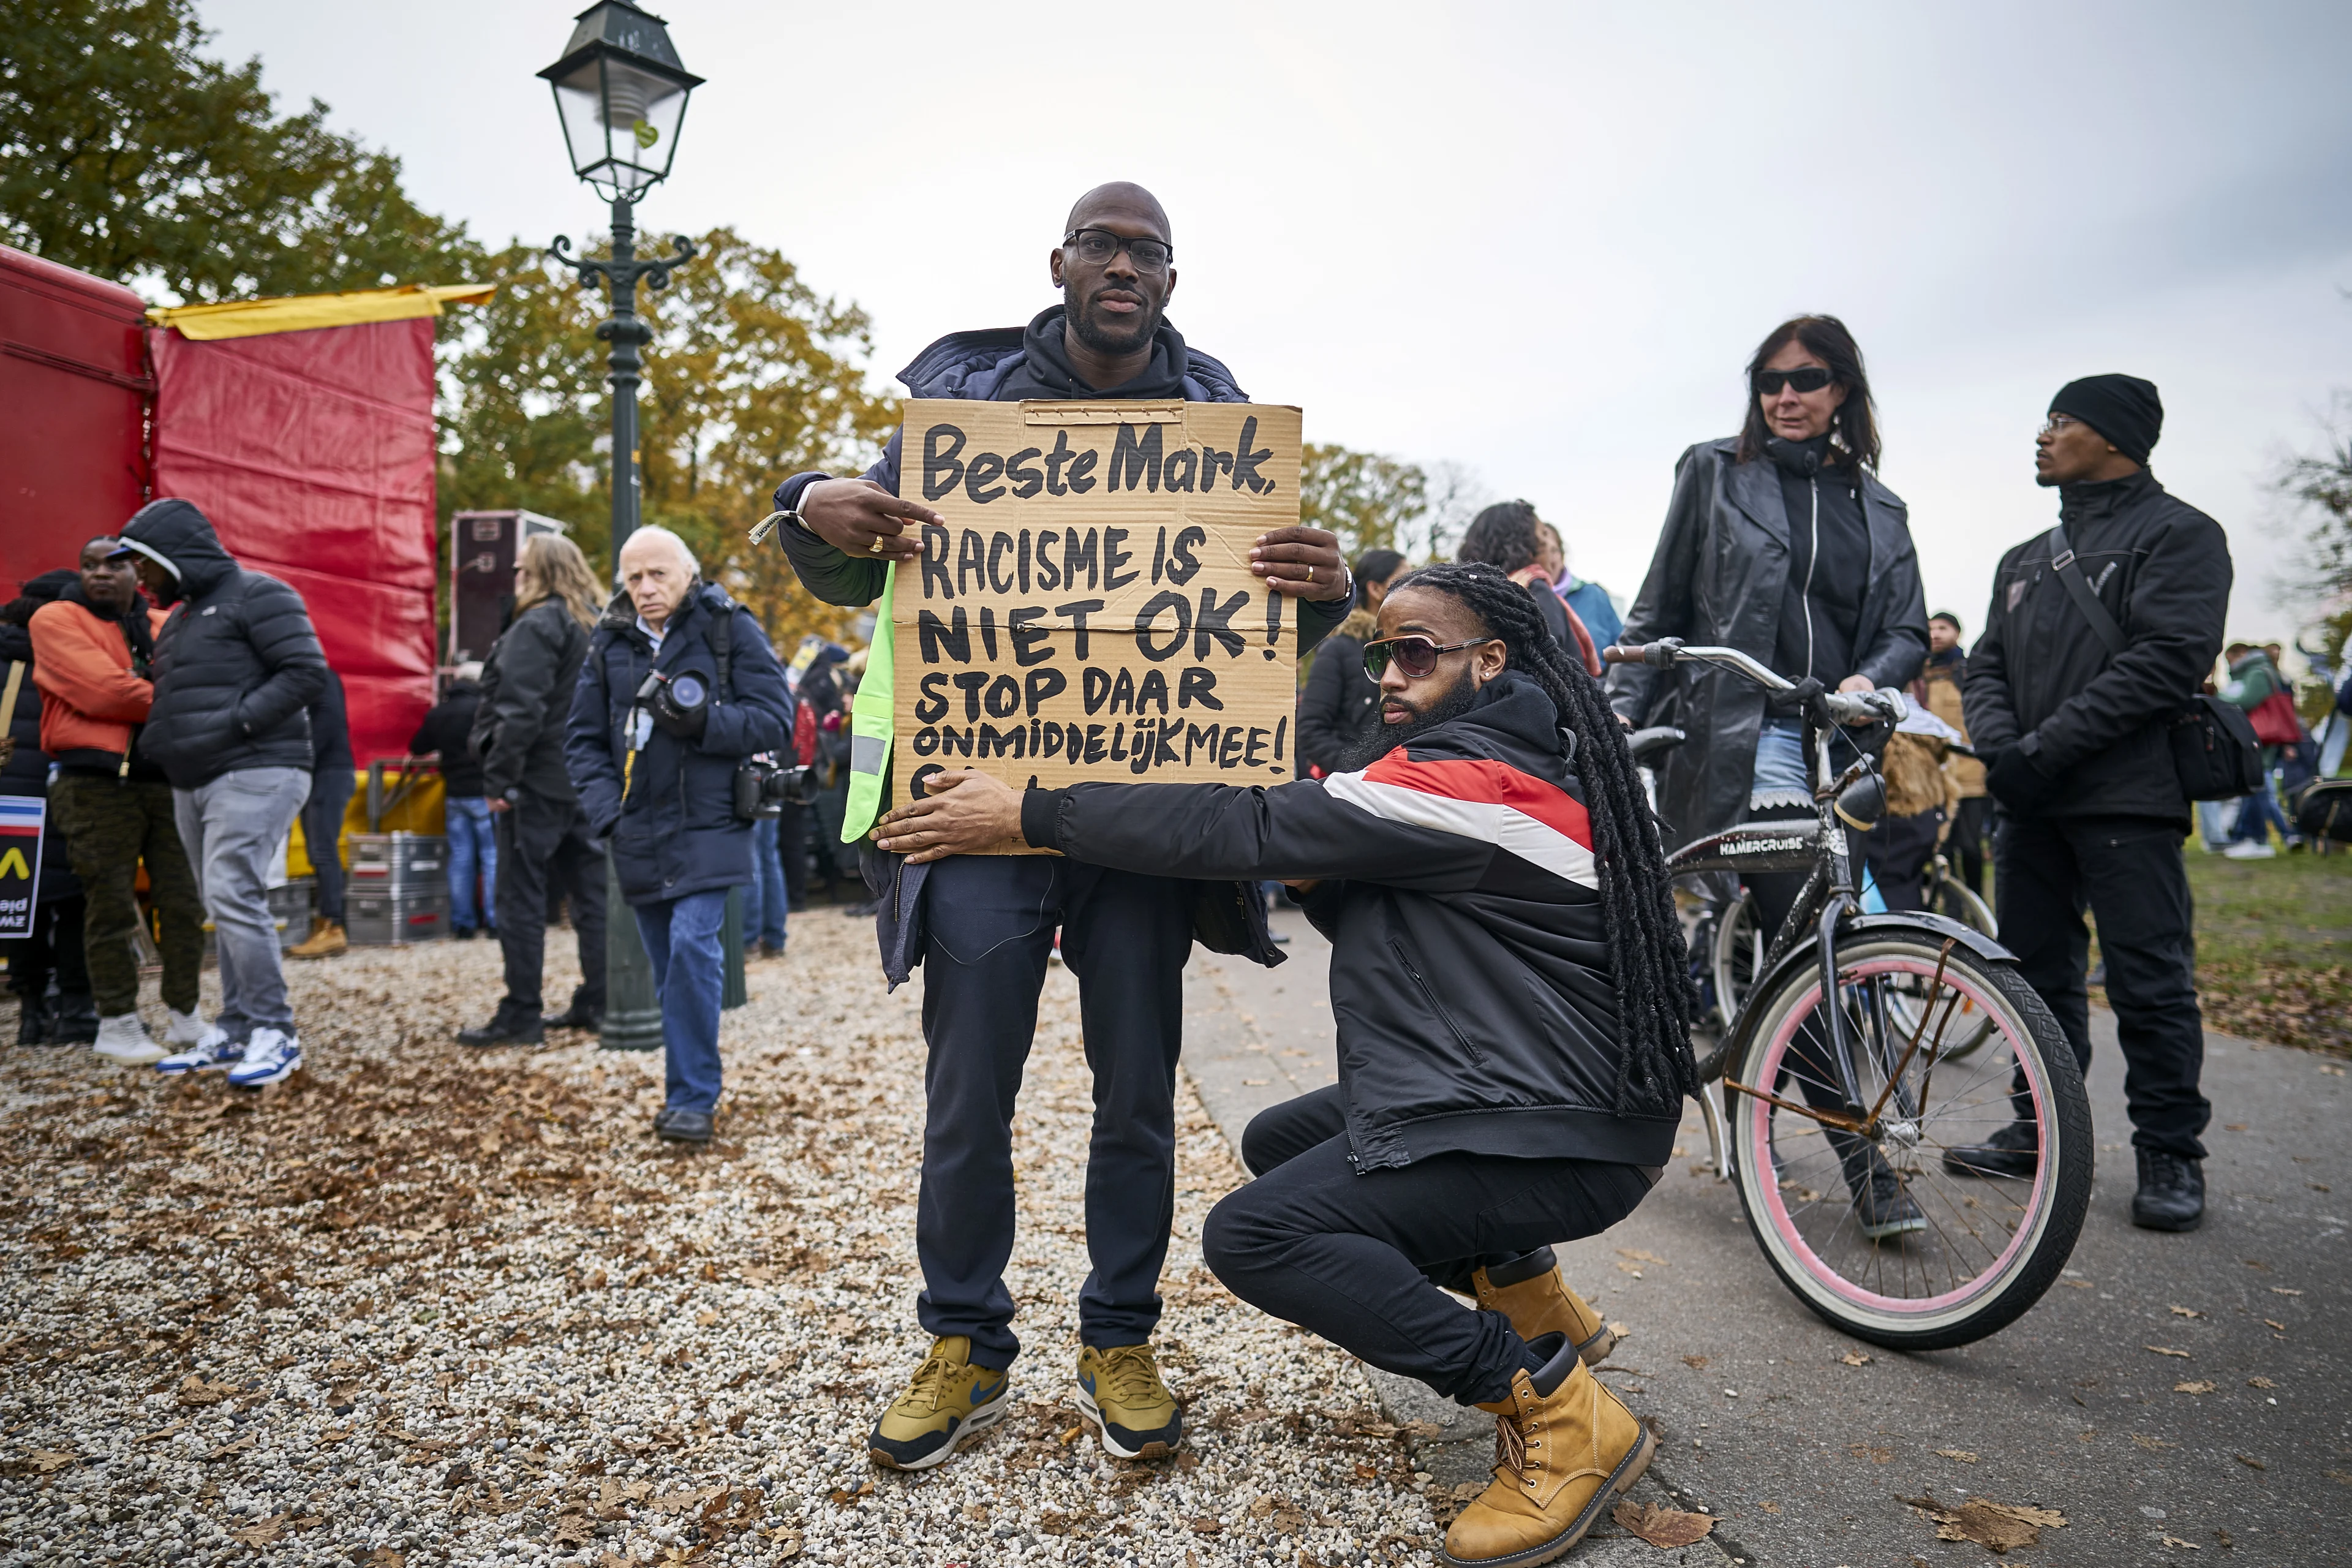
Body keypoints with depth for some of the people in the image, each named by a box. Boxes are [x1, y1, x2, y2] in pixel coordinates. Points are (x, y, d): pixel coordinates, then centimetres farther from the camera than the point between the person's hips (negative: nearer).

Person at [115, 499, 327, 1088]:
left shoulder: (256, 596, -5)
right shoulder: (179, 618, 23)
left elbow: (307, 671, -15)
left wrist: (236, 723, -19)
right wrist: (157, 740, 13)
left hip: (255, 774, -9)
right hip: (193, 783, 9)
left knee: (232, 896, -17)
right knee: (223, 907, 9)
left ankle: (275, 1033, -11)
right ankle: (235, 1030, 15)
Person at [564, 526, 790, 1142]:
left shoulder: (730, 629, -3)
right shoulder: (609, 644, 9)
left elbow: (775, 720, -6)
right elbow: (582, 737, 12)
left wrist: (704, 721, -21)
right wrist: (605, 809, -2)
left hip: (706, 829, -4)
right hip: (638, 836, 5)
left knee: (692, 944, -18)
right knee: (667, 964, 10)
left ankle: (693, 1097, -7)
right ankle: (690, 1086, 24)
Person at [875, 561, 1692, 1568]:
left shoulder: (1469, 778, -20)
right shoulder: (1490, 761, 13)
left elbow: (1243, 831, -23)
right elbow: (1389, 935, 16)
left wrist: (1024, 815, -18)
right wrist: (1316, 879, -4)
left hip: (1563, 1142, -10)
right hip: (1507, 1095, 10)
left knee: (1253, 1235, -19)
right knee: (1277, 1143, 20)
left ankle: (1557, 1412, -10)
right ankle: (1525, 1295, 21)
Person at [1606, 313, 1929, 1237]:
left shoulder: (1878, 509, 19)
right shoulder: (1717, 472, 7)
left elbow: (1908, 630, 13)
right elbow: (1659, 610, 7)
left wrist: (1868, 682, -9)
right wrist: (1622, 708, -2)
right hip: (1744, 734, -4)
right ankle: (1865, 1160, 1)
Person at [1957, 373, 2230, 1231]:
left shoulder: (2178, 534, -1)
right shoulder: (2025, 560, 21)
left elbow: (2168, 660, -14)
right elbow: (1987, 664, 15)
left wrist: (2044, 747, -17)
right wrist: (1999, 745, -7)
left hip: (2128, 803, -7)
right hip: (2031, 804, 7)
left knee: (2151, 983, -3)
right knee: (2036, 973, 10)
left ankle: (2170, 1153, 8)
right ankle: (2043, 1130, 21)